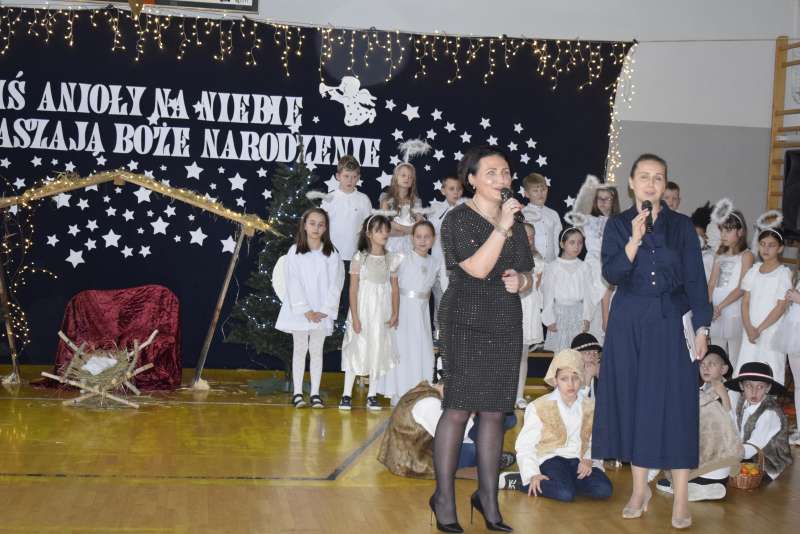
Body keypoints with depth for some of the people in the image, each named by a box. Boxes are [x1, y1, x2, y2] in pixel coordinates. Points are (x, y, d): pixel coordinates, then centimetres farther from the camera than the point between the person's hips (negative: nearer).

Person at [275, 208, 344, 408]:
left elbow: (335, 284, -1)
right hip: (299, 311, -1)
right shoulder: (294, 251, -2)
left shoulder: (332, 254, 0)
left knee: (316, 351, 7)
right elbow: (293, 283, -6)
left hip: (322, 313, 1)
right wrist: (306, 310, -13)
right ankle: (297, 393, 10)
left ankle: (315, 393, 11)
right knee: (299, 349, 6)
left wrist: (325, 310, -10)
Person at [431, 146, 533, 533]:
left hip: (506, 326, 6)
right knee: (458, 409, -7)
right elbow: (477, 268, -16)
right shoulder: (458, 219, -4)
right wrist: (501, 226, -20)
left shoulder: (515, 223, 16)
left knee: (494, 413, 6)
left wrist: (521, 280, -2)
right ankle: (444, 497, 3)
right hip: (466, 323, -6)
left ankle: (488, 495, 15)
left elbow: (527, 276, 21)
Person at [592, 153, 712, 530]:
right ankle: (640, 488, 17)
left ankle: (680, 498, 0)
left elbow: (696, 279, 2)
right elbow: (611, 275, -9)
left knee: (674, 402, -4)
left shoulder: (681, 226, 3)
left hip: (670, 321, -1)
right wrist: (635, 240, -21)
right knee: (633, 399, 4)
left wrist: (702, 327, -4)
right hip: (628, 322, 1)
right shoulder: (618, 225, 3)